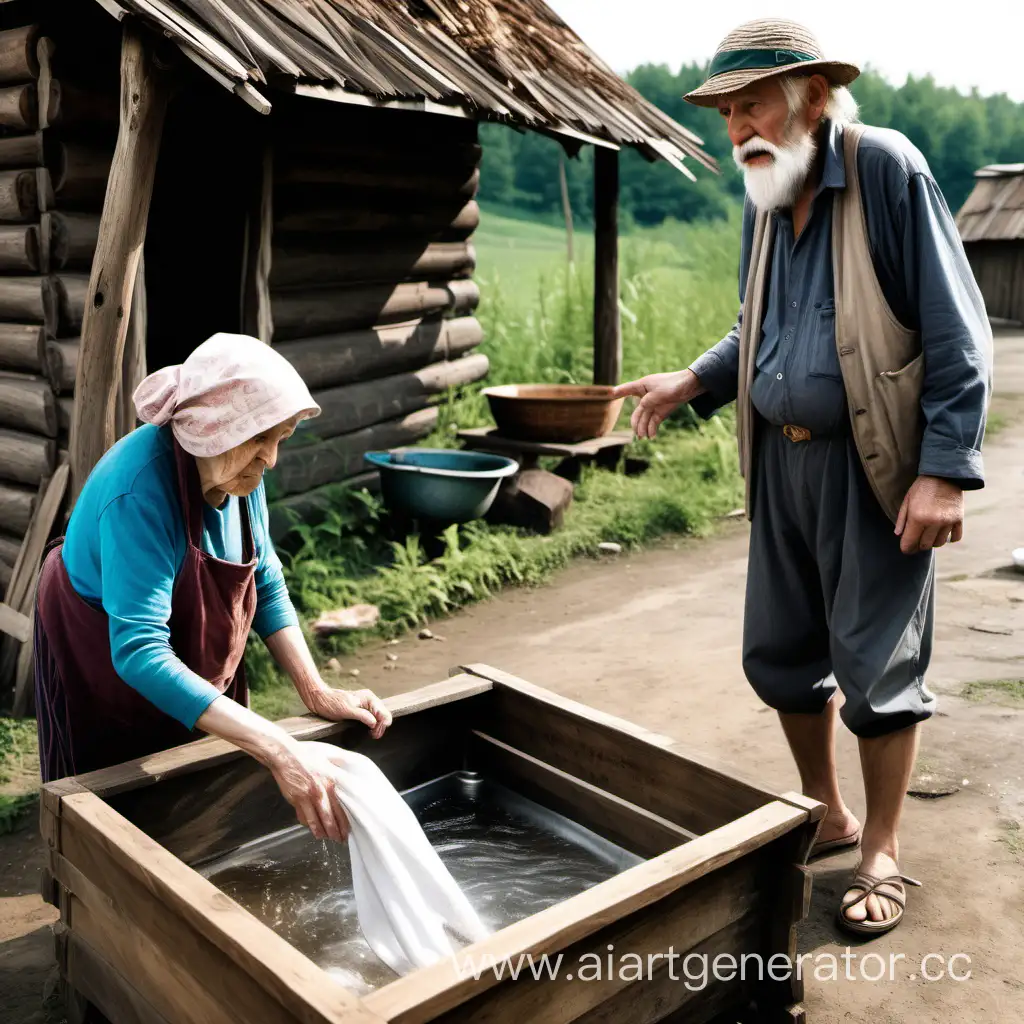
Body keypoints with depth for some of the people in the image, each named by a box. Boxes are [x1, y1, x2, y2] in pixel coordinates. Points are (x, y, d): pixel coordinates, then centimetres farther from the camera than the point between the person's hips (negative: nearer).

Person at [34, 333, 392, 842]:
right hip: (102, 667, -6)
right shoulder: (139, 491, -38)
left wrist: (317, 692, -16)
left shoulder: (237, 469, -17)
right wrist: (281, 751, -51)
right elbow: (139, 652, -44)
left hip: (199, 658, 6)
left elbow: (265, 585, -5)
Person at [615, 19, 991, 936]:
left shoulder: (886, 169, -12)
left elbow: (955, 333, -14)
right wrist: (692, 382, 3)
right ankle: (828, 817, 34)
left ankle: (882, 855, 22)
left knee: (877, 665, 3)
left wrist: (946, 469, -19)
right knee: (780, 654, 13)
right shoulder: (764, 201, 8)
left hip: (875, 464, -7)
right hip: (782, 460, 7)